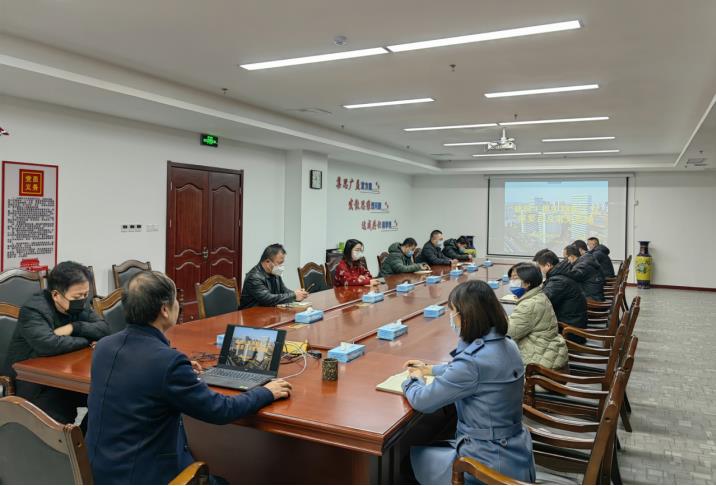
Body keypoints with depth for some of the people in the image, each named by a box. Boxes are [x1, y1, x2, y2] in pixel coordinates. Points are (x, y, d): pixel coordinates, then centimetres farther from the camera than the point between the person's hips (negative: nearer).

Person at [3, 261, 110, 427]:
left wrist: (73, 327, -23)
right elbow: (49, 345, -36)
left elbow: (104, 328, -7)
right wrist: (88, 340, -21)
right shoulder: (32, 310, -21)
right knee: (63, 417, -29)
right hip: (32, 383, -6)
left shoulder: (78, 304, 0)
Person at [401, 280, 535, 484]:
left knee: (416, 455, 16)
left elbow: (422, 401, -18)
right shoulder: (506, 345, -3)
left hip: (493, 465, -7)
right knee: (433, 449, 26)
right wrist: (430, 369, 20)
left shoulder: (473, 361, -30)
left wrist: (414, 380, 3)